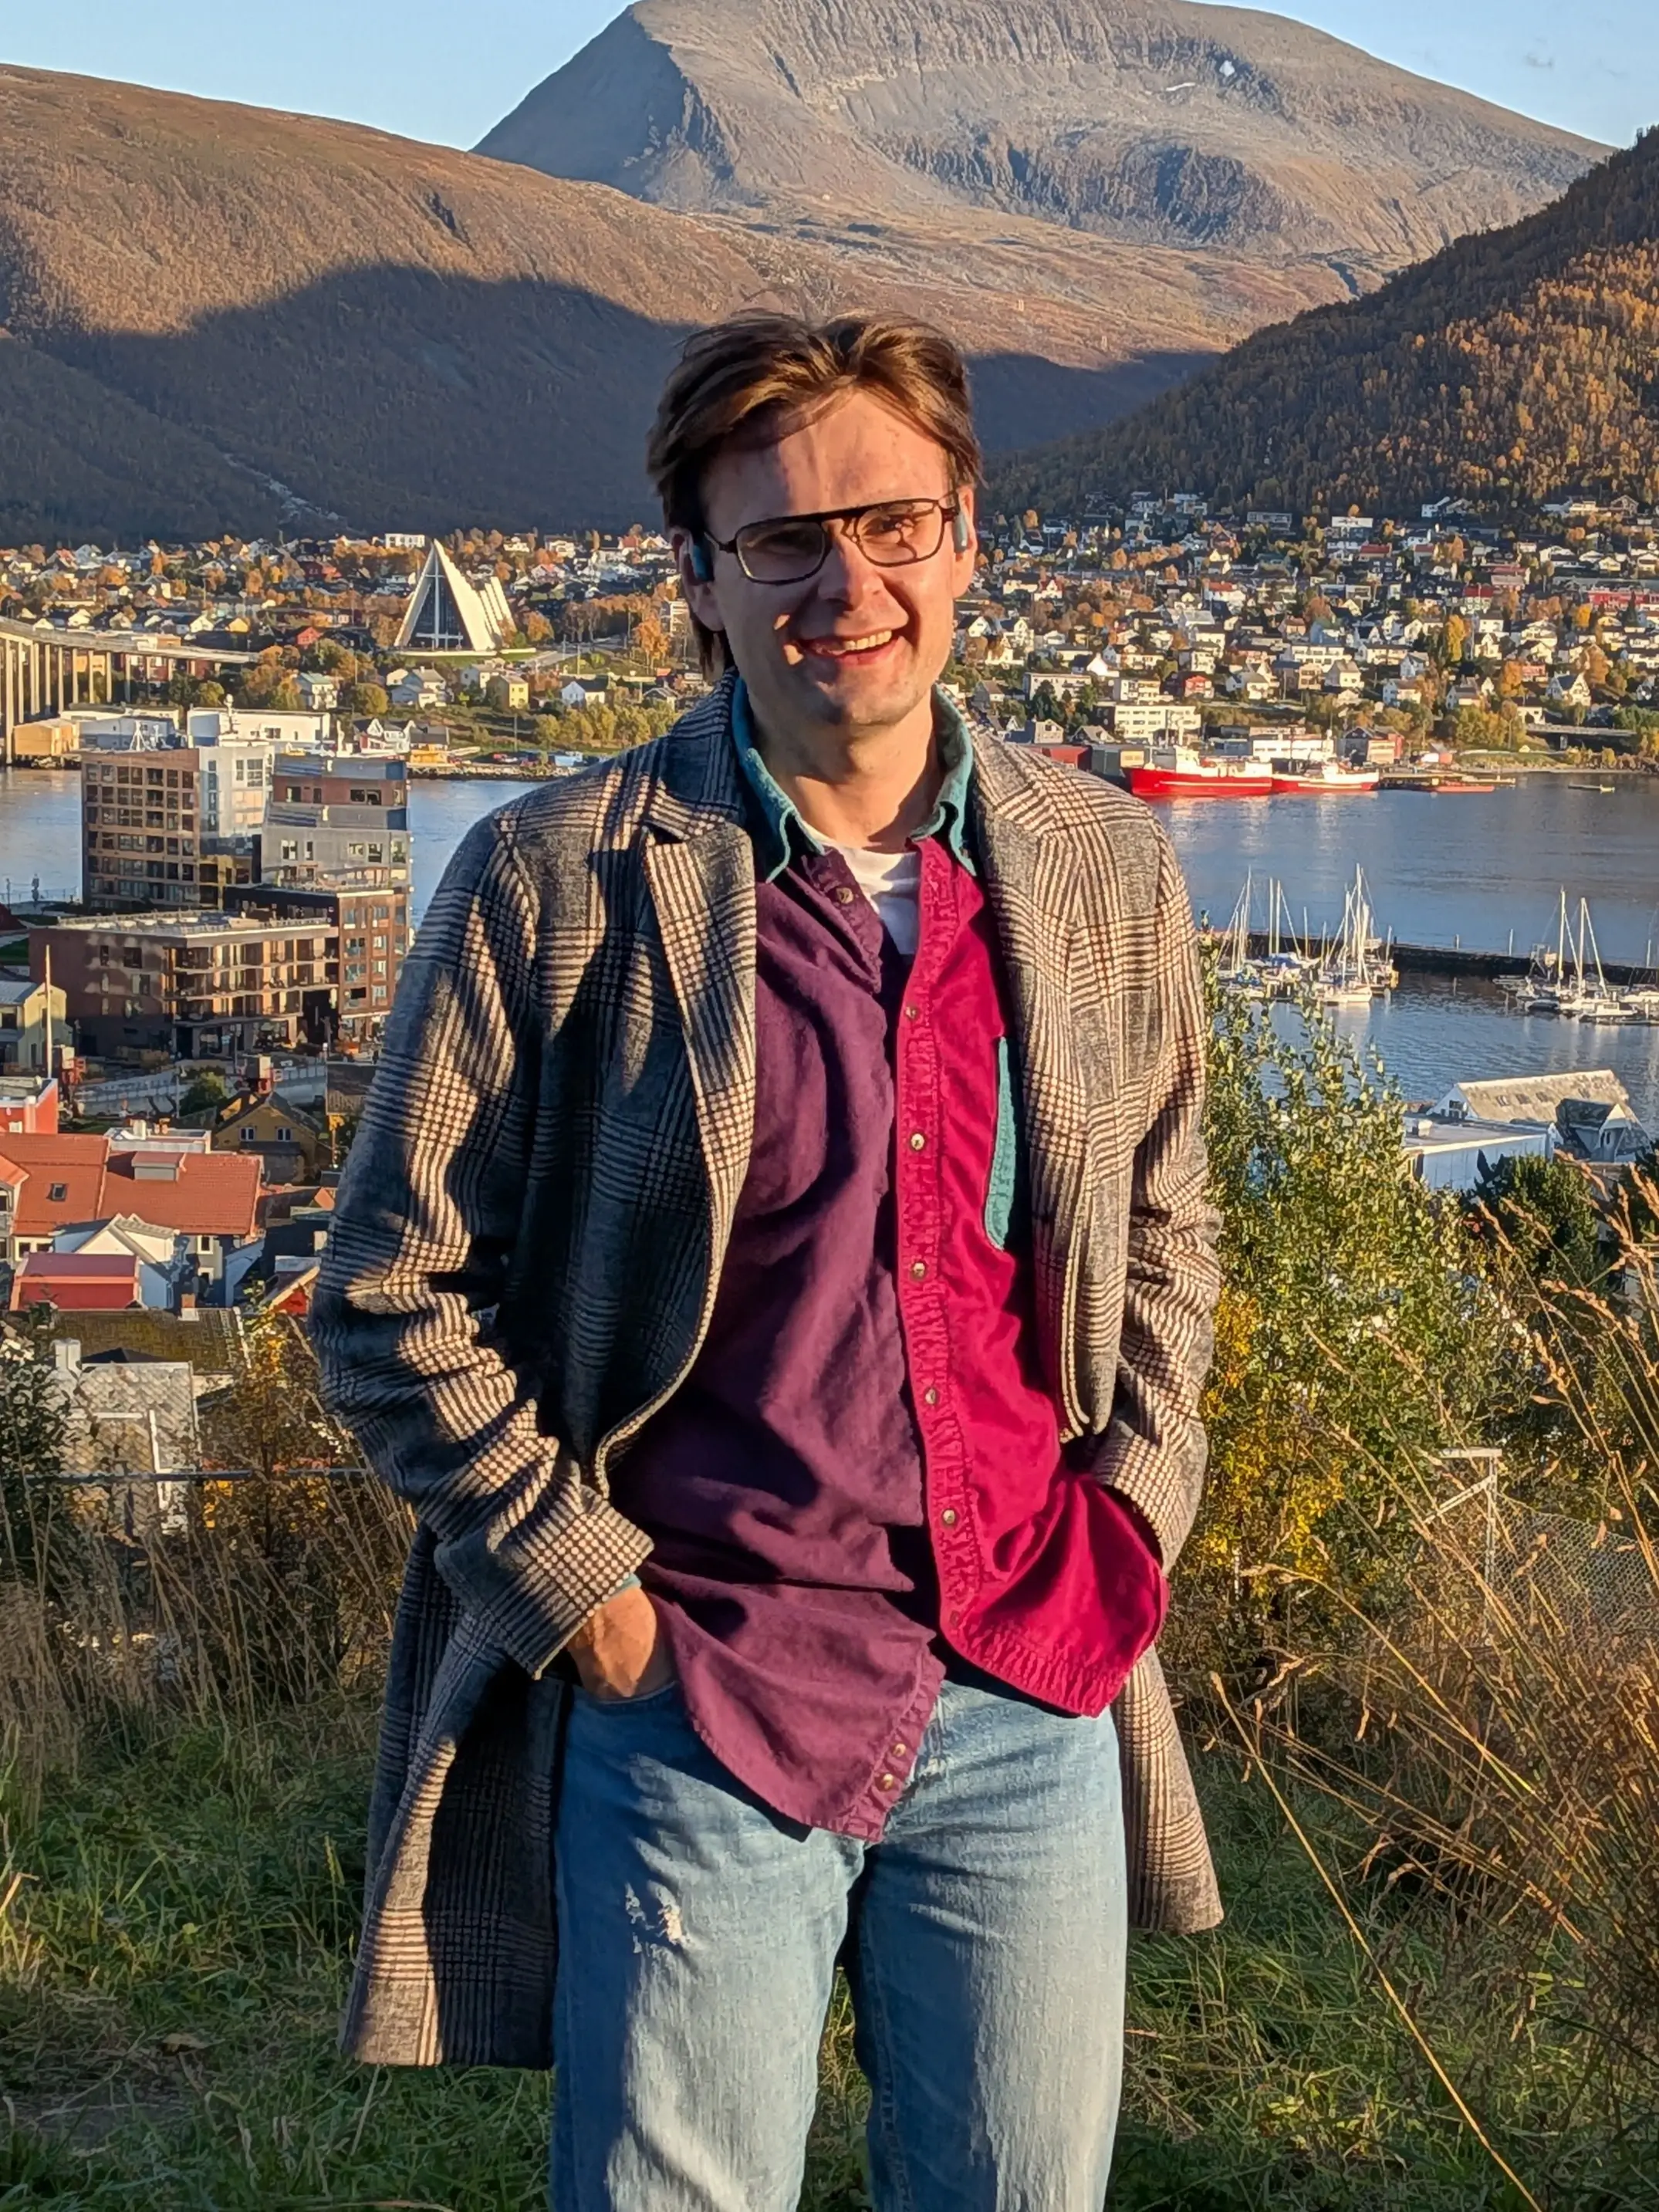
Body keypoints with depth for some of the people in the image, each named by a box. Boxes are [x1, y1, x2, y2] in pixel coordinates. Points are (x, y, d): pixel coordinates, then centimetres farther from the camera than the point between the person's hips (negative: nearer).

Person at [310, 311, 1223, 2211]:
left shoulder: (1106, 871, 4)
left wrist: (1131, 1514, 4)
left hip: (1034, 1708, 4)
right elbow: (391, 1291, -5)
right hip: (699, 1708, -4)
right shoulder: (553, 881, -8)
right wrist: (582, 1592, -8)